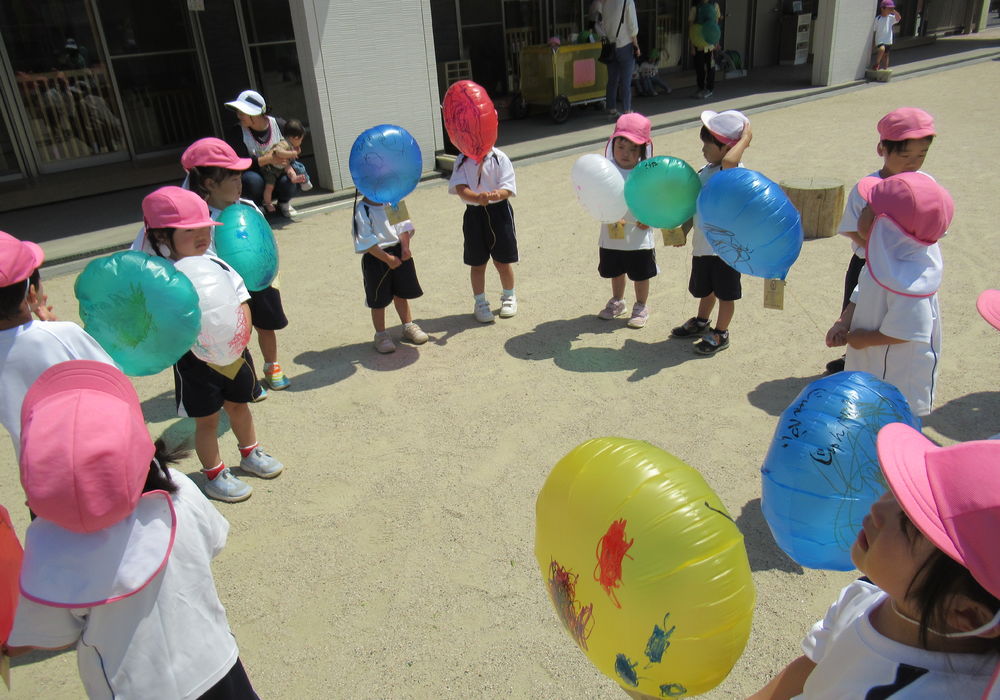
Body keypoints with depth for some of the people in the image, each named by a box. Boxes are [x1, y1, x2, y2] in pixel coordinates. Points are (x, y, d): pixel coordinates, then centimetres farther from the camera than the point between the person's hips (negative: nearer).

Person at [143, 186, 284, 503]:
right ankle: (214, 474, 27)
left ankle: (250, 453, 45)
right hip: (194, 361, -5)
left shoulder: (218, 266, -3)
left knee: (239, 405, 22)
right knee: (207, 419, 9)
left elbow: (242, 303, -2)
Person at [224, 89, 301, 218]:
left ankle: (284, 203, 7)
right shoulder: (235, 133, -14)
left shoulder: (279, 125, -9)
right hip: (255, 173, -1)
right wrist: (269, 159, -31)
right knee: (253, 180, -35)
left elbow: (296, 150, 0)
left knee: (287, 181, -32)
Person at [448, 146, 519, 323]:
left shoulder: (499, 158, -5)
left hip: (499, 211, -1)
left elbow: (508, 189, -11)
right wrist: (478, 198, -34)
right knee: (477, 263, 8)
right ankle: (480, 303, 25)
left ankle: (509, 297, 30)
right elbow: (460, 189, -14)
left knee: (502, 261, 7)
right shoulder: (462, 161, -1)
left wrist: (497, 195, -35)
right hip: (474, 213, 1)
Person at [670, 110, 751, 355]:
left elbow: (728, 161, -45)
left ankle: (720, 334, 24)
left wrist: (744, 138, -29)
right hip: (703, 243, 8)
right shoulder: (706, 170, 6)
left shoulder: (735, 172, -19)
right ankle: (701, 322, 46)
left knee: (725, 293, 9)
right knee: (705, 288, 26)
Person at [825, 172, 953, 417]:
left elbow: (907, 332, -29)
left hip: (897, 374, -9)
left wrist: (863, 339, -16)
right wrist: (843, 322, -8)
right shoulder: (886, 256, -7)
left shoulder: (904, 280, -35)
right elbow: (864, 292, 6)